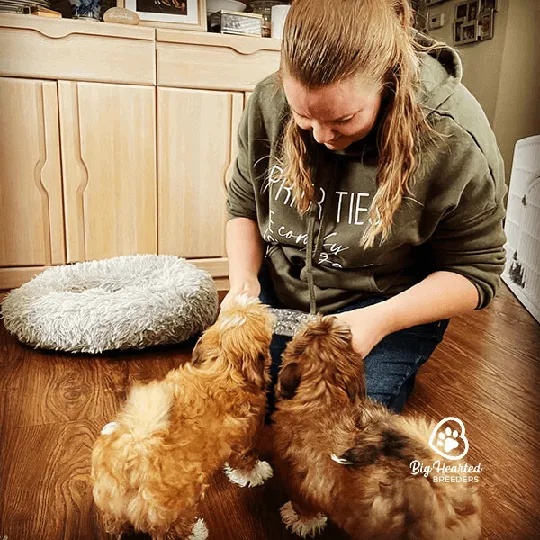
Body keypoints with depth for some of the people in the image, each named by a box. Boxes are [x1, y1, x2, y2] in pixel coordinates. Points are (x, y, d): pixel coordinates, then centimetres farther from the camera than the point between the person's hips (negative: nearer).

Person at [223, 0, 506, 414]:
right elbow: (243, 206, 1)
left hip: (392, 314, -3)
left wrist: (380, 320, -29)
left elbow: (475, 271, -14)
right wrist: (243, 279, -17)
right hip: (278, 298, 4)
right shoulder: (269, 103, -14)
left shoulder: (456, 142, -24)